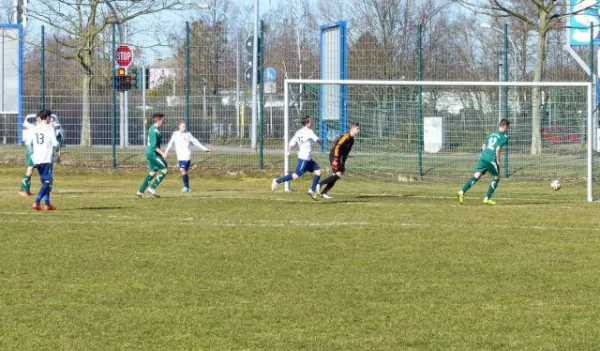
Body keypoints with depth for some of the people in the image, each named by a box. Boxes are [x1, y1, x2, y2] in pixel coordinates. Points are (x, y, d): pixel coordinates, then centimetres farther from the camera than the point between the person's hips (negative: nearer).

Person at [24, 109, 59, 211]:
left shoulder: (34, 129, 6)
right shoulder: (49, 129, -7)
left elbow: (28, 143, -1)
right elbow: (55, 143, -13)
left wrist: (32, 154, 12)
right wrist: (57, 145, 10)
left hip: (37, 160, 6)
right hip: (47, 159, -6)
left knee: (44, 181, 17)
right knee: (47, 181, -4)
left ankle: (47, 204, 18)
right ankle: (36, 202, -20)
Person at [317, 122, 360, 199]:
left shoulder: (352, 139, 13)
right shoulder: (346, 137, -16)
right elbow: (337, 147, -21)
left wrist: (343, 162, 20)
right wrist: (335, 159, -24)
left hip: (339, 158, 9)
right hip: (334, 156, -9)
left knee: (335, 176, 5)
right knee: (338, 174, -17)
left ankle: (324, 193, 8)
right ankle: (320, 184, -11)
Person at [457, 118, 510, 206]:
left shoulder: (492, 134, 22)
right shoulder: (504, 136, -1)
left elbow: (483, 146, 20)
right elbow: (498, 149, -14)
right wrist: (498, 160, -5)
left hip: (483, 157, 6)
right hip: (491, 159, -6)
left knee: (476, 176, 0)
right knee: (496, 178, 12)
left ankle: (462, 192, -17)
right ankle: (487, 198, 8)